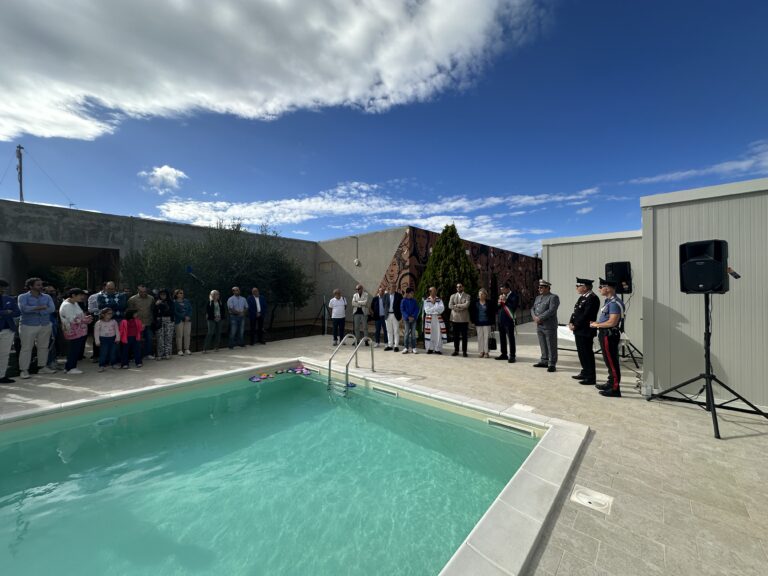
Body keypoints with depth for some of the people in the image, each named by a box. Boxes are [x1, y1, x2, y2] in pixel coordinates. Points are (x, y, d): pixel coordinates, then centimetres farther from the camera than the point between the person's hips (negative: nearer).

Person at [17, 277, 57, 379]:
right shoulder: (23, 297, -1)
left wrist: (33, 310, -12)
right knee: (26, 348, -1)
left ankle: (42, 367, 18)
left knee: (43, 347, 9)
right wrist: (41, 307, -16)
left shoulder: (47, 297, 7)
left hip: (45, 326, 4)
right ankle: (23, 370, 5)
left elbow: (52, 309, -7)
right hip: (28, 326, -3)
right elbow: (23, 308, -19)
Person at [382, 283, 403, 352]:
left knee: (396, 331, 0)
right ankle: (390, 345, 17)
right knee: (389, 331, 9)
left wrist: (400, 314, -5)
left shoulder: (399, 295, -1)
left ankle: (396, 346, 5)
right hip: (388, 315, 3)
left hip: (395, 315, -3)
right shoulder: (386, 295, 6)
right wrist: (385, 311, 4)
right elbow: (384, 304, 13)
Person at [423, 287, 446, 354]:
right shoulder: (426, 300, 2)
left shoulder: (439, 299, 10)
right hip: (429, 318, -2)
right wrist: (436, 308, -5)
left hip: (438, 318, 2)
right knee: (430, 334, 0)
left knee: (438, 333, -2)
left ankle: (438, 349, 5)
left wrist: (434, 303, -7)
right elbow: (427, 310, -7)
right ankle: (430, 349, 8)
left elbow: (442, 308, -3)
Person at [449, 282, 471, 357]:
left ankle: (464, 351, 9)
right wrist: (460, 308, -10)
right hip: (455, 318, 2)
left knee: (464, 336, 2)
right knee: (456, 336, 7)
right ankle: (456, 351, 15)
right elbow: (450, 305, -1)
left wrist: (457, 305, -8)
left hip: (464, 319, -2)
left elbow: (466, 305, -12)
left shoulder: (467, 296, 5)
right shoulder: (453, 296, 13)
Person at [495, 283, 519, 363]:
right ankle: (504, 354, 24)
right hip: (500, 320, 7)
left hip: (508, 320, -7)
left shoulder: (514, 295, -7)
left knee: (511, 338, -2)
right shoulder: (501, 295, 14)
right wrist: (499, 303, -2)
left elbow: (513, 306, -19)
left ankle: (512, 356, 3)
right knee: (502, 338, 14)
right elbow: (497, 306, 17)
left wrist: (505, 301, -17)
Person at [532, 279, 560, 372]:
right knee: (543, 345, 14)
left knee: (551, 346, 0)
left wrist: (540, 318, -18)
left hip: (549, 326, -7)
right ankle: (544, 361, 24)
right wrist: (534, 317, -6)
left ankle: (552, 364, 6)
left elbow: (551, 310, -18)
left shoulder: (553, 297, -6)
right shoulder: (538, 297, 17)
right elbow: (533, 309, 14)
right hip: (539, 326, 7)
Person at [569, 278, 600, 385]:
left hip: (586, 331, -10)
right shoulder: (582, 297, 15)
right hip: (579, 331, 10)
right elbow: (576, 311, 16)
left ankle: (591, 377, 7)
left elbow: (586, 315, -21)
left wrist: (575, 326, -16)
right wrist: (571, 323, 3)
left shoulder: (592, 298, -16)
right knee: (582, 353, 18)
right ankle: (585, 373, 30)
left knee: (587, 354, -2)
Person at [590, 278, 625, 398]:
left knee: (612, 362, -3)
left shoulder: (614, 303, -18)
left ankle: (615, 389, 5)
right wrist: (597, 323, 7)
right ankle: (610, 384, 33)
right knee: (609, 361, 20)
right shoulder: (608, 301, 12)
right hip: (605, 334, 10)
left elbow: (612, 322, -24)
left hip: (609, 335, -10)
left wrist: (597, 325, -12)